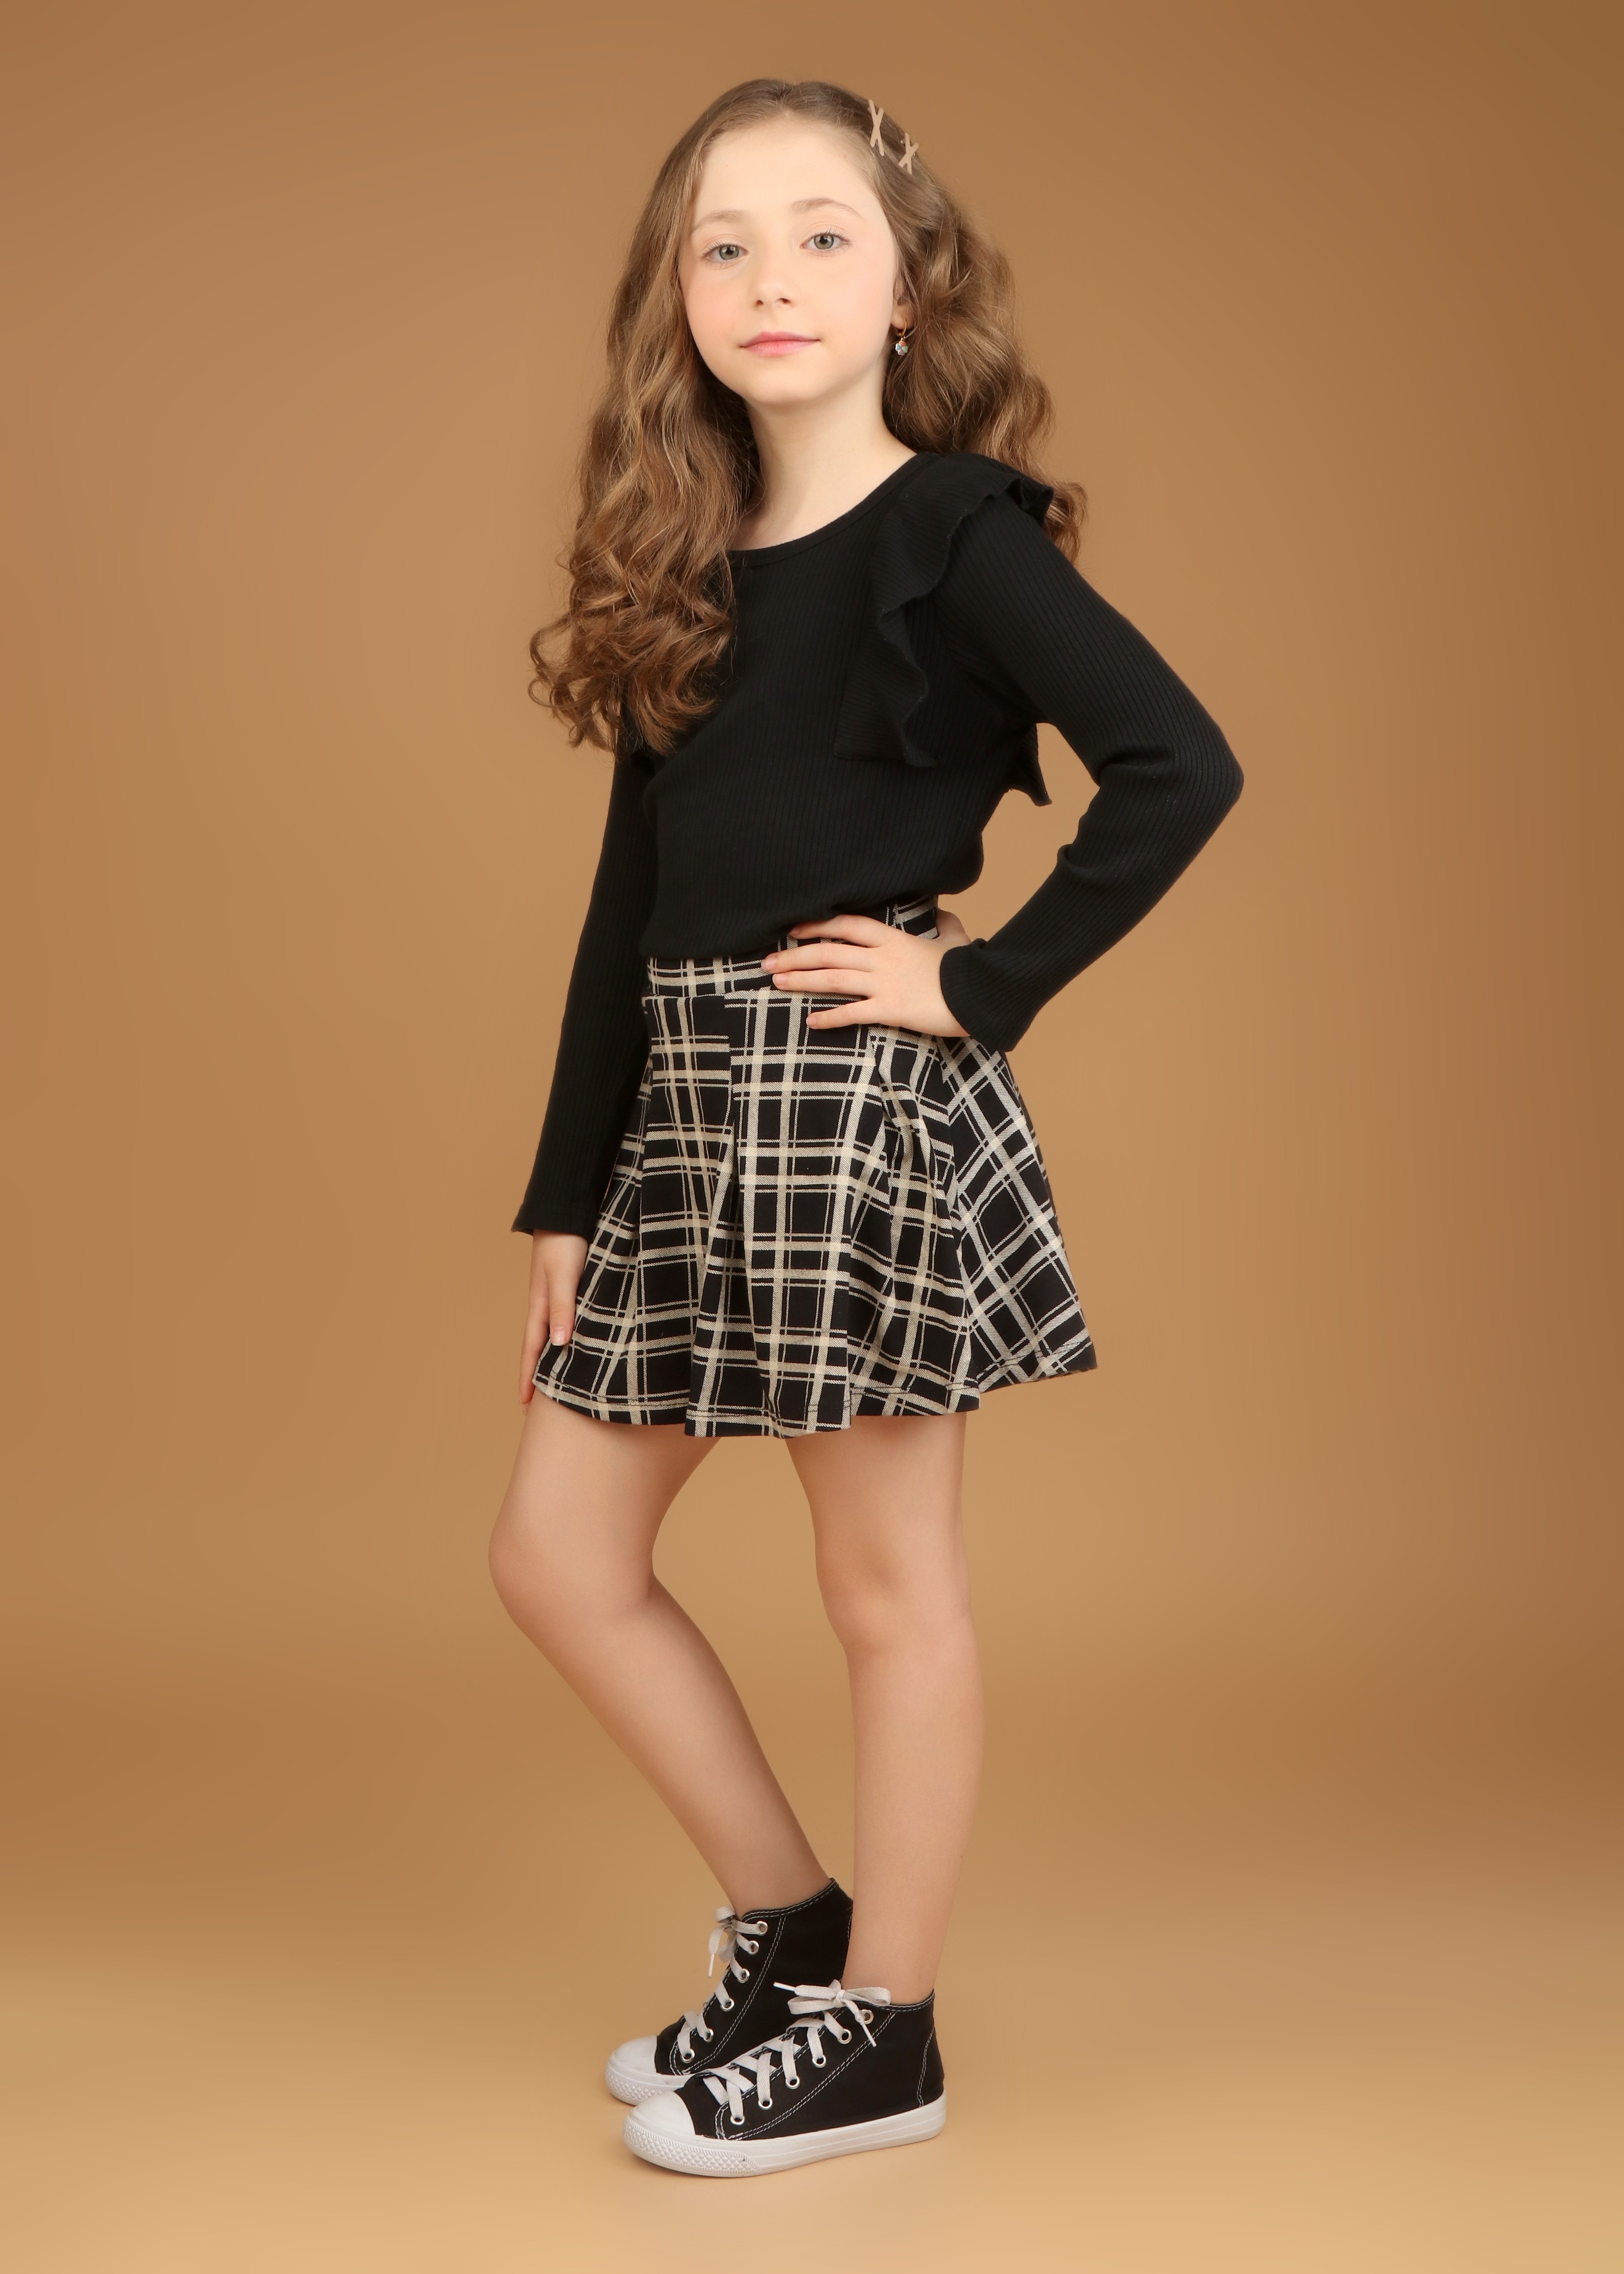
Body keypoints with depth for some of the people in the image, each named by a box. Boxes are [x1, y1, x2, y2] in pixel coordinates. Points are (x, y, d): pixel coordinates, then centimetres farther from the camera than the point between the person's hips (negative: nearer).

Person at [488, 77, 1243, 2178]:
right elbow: (629, 904, 12)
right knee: (557, 1554, 11)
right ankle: (789, 1924, 27)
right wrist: (566, 1195, 11)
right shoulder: (685, 570, 12)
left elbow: (1181, 767, -19)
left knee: (886, 1585, 4)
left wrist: (986, 983, -16)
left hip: (865, 1108, -8)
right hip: (687, 1108, 8)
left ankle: (879, 2030, 20)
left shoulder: (951, 533, -8)